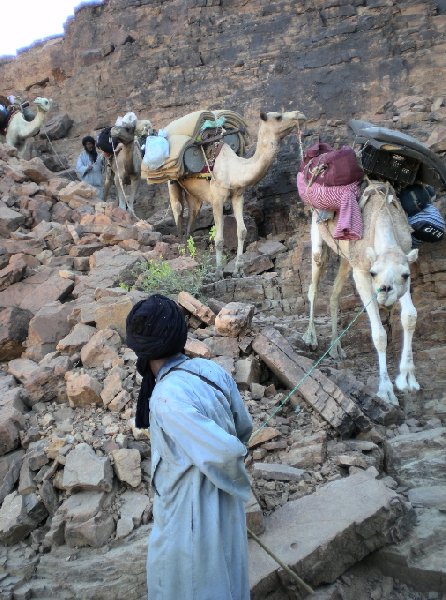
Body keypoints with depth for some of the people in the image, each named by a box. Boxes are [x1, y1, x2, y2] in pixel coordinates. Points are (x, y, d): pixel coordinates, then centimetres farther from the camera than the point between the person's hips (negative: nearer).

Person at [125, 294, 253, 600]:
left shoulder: (167, 398, -32)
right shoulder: (212, 370, -11)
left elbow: (225, 451, -32)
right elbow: (245, 428, 0)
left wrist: (236, 480, -11)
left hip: (191, 509, -6)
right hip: (221, 502, 6)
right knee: (221, 572, 30)